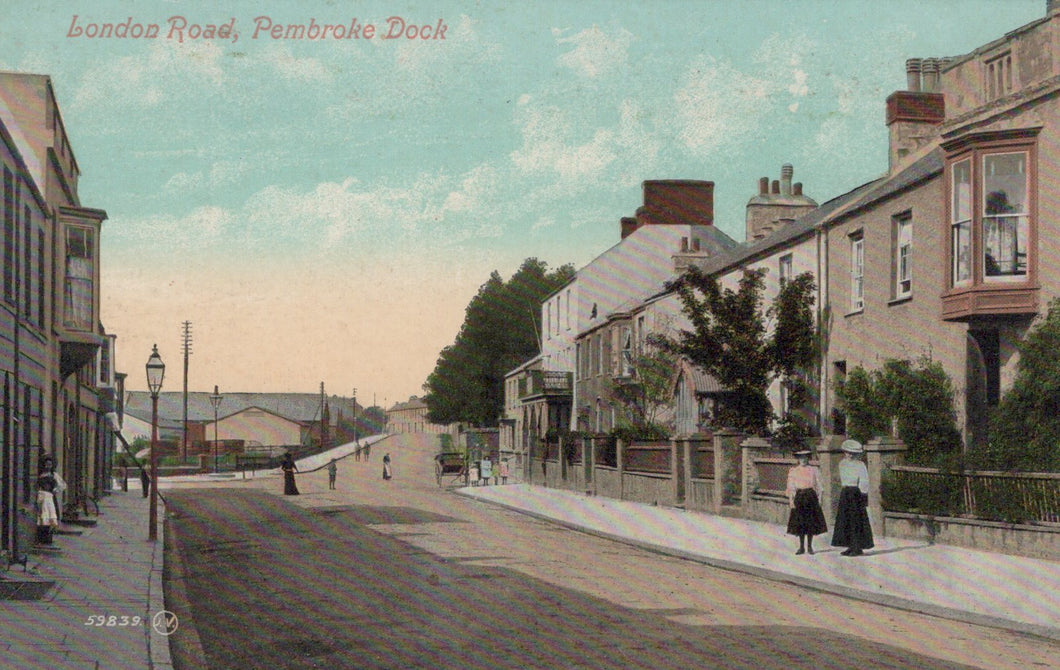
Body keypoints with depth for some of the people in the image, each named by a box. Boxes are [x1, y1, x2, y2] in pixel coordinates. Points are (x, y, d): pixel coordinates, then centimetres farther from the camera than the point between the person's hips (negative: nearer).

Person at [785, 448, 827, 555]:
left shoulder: (813, 470, 6)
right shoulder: (793, 471, 6)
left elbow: (818, 485, 7)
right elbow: (790, 487, 6)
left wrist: (819, 498, 1)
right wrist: (791, 500, -2)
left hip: (811, 496, 0)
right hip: (799, 497, 0)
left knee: (811, 521, 1)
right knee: (800, 522, 1)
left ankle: (810, 546, 11)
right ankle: (801, 547, 8)